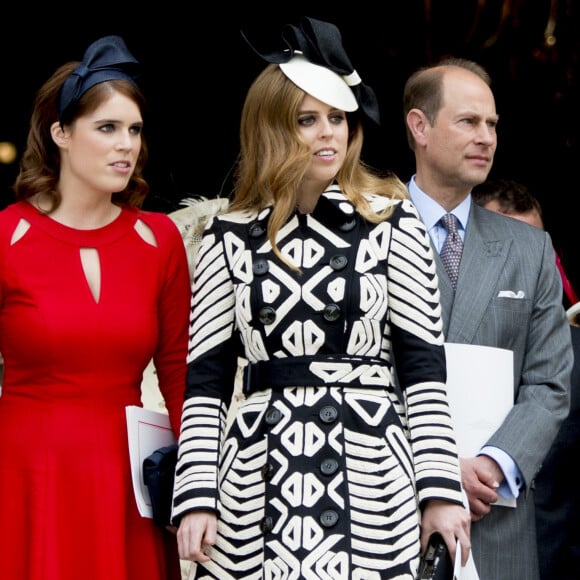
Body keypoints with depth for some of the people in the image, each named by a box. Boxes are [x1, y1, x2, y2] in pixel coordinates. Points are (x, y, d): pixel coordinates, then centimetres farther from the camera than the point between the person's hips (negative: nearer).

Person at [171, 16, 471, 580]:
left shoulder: (391, 222, 3)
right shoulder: (230, 237, 6)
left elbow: (424, 364, 1)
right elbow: (207, 380, 5)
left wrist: (440, 488, -4)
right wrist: (196, 495, -3)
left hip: (372, 477, -1)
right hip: (258, 483, 1)